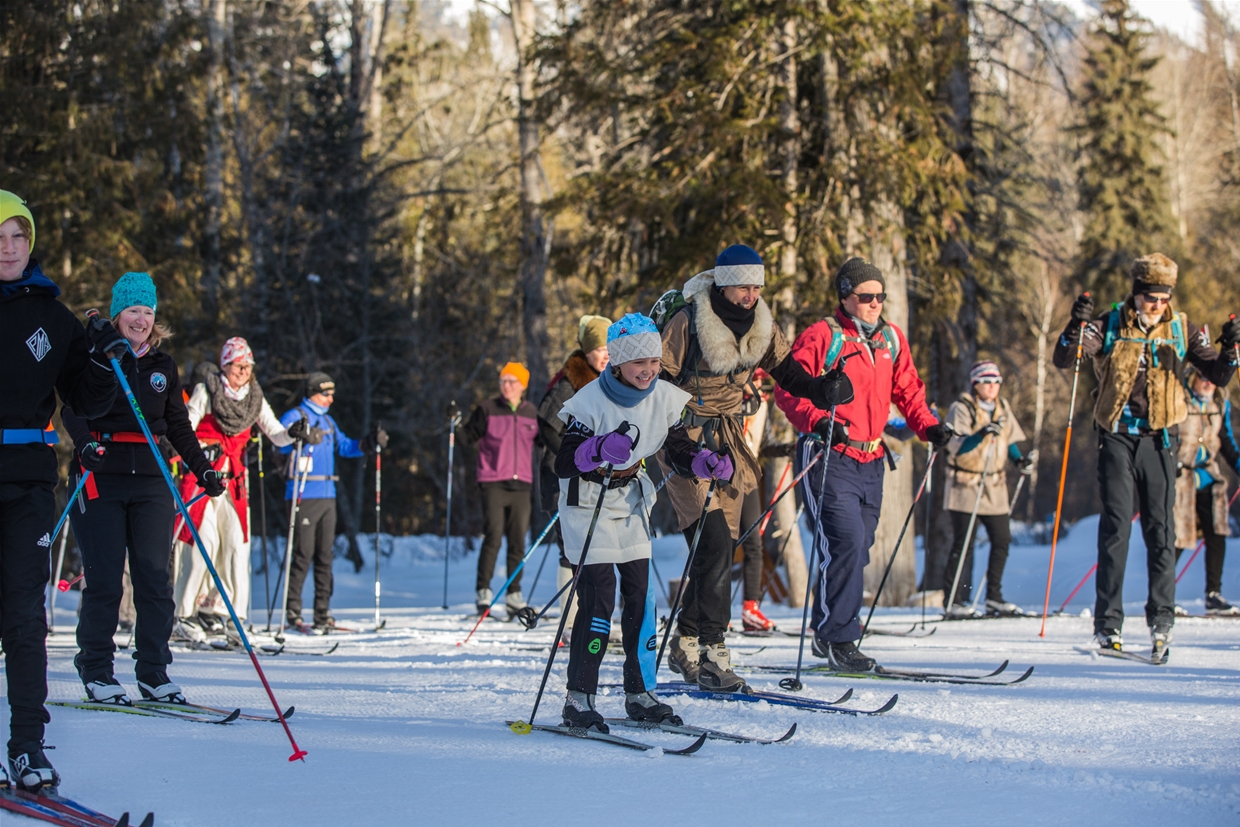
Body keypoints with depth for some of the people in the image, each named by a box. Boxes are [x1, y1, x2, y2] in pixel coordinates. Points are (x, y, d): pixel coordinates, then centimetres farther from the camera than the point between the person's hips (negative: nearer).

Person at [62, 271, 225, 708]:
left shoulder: (163, 366, 15)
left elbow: (179, 426, 21)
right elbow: (72, 409, -10)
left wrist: (202, 469, 14)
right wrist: (85, 443, -29)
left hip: (150, 479, 4)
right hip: (101, 477, -4)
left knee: (155, 579, 1)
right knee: (104, 579, -5)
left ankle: (154, 673, 7)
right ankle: (96, 671, 5)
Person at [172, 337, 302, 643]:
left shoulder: (255, 398, 10)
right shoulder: (205, 391, -2)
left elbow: (276, 434, 7)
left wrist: (294, 433, -15)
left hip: (234, 479, 5)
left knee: (237, 544, -4)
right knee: (203, 541, -12)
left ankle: (215, 610, 4)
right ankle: (184, 616, -7)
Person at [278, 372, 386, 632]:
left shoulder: (328, 421, 21)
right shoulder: (295, 417, -4)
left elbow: (344, 446, 27)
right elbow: (281, 443, -19)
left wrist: (368, 443, 13)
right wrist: (301, 437, -37)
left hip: (328, 496, 8)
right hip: (304, 496, -8)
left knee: (325, 555, 7)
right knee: (303, 553, -9)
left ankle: (323, 613, 11)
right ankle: (292, 611, -4)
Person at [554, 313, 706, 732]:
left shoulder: (663, 398, -5)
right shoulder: (590, 402, -21)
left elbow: (679, 451, 4)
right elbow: (562, 464, -25)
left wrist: (707, 462, -17)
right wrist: (599, 450, -44)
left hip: (631, 501, 6)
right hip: (588, 504, -6)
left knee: (642, 593, 3)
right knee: (598, 597, -13)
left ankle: (640, 695, 12)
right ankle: (578, 700, -7)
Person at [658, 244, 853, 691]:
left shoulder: (761, 327, 1)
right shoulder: (687, 323, -17)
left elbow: (788, 374, 8)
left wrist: (824, 389, -13)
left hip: (727, 437, 7)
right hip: (686, 436, -7)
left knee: (722, 544, 7)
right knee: (713, 540, -18)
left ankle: (686, 646, 20)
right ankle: (712, 655, -17)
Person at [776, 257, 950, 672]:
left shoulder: (891, 338, 13)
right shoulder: (822, 337, -7)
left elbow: (907, 390, 19)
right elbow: (788, 391, -11)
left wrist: (928, 425, 2)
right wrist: (819, 421, -26)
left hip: (870, 462, 7)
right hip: (829, 459, -7)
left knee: (857, 550, 9)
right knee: (847, 543, -17)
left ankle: (831, 634, 22)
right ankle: (837, 638, -10)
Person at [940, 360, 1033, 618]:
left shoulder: (1002, 408, 12)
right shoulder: (962, 408, -7)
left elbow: (1010, 441, 21)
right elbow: (956, 447, -16)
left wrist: (1020, 460, 3)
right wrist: (983, 433, -29)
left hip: (995, 486, 6)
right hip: (966, 485, -6)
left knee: (1002, 540, 4)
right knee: (964, 544, -5)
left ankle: (994, 597, 16)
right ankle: (954, 601, 0)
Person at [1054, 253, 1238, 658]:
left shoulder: (1181, 329, 4)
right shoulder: (1110, 325, -2)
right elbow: (1063, 360, -9)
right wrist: (1077, 327, -27)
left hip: (1160, 440, 2)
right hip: (1118, 438, -2)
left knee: (1161, 530, 1)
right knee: (1116, 527, -6)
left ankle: (1161, 620, 10)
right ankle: (1108, 624, -3)